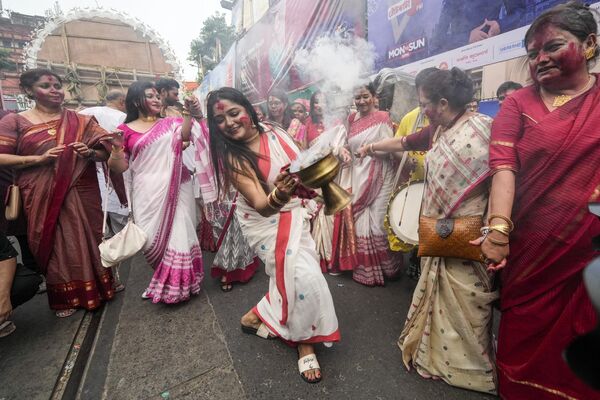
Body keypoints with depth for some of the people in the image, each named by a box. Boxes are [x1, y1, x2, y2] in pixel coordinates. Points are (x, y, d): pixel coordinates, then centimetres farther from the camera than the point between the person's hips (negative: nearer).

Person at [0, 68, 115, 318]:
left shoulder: (80, 121, 8)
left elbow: (105, 152, 6)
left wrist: (90, 153, -15)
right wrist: (39, 158, -16)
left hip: (82, 195, 1)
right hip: (43, 198, -1)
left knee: (87, 241, 8)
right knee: (55, 245, 6)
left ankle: (94, 289, 25)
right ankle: (65, 297, 22)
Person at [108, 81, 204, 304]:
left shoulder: (170, 123, 10)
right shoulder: (126, 130, 8)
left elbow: (185, 135, -12)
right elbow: (119, 167, 5)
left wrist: (190, 113, -27)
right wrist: (116, 149, -13)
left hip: (176, 188, 0)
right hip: (148, 193, 0)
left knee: (178, 233, 1)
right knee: (153, 238, 0)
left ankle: (176, 282, 21)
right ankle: (165, 278, 28)